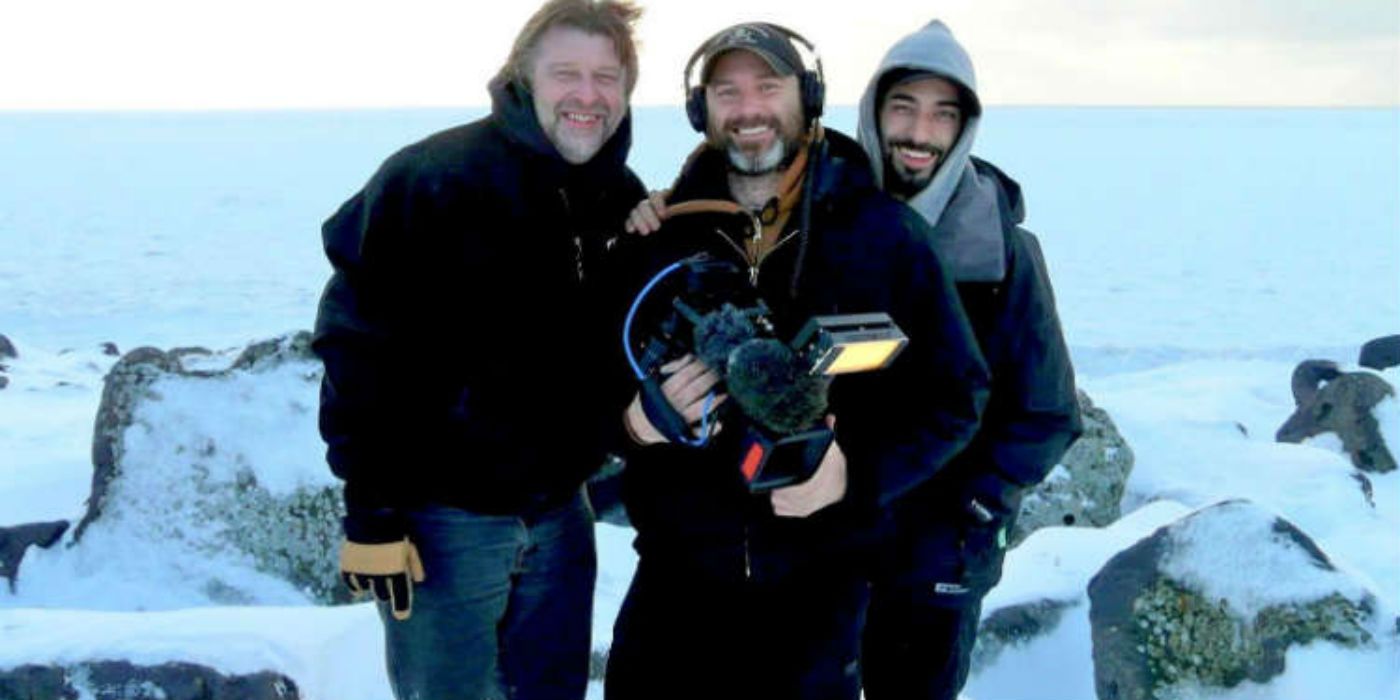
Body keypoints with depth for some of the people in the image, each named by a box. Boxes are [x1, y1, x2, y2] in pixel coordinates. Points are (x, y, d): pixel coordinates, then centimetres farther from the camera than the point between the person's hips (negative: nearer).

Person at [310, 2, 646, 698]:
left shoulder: (625, 199, 4)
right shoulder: (434, 179, -17)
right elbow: (359, 345, -18)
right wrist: (371, 513, -18)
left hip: (558, 511, 6)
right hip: (443, 519, -6)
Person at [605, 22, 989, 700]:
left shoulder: (883, 233, -5)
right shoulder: (659, 233, 0)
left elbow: (953, 392, -4)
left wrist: (858, 471, -19)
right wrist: (634, 413, -19)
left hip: (819, 576, -1)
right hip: (677, 569, 2)